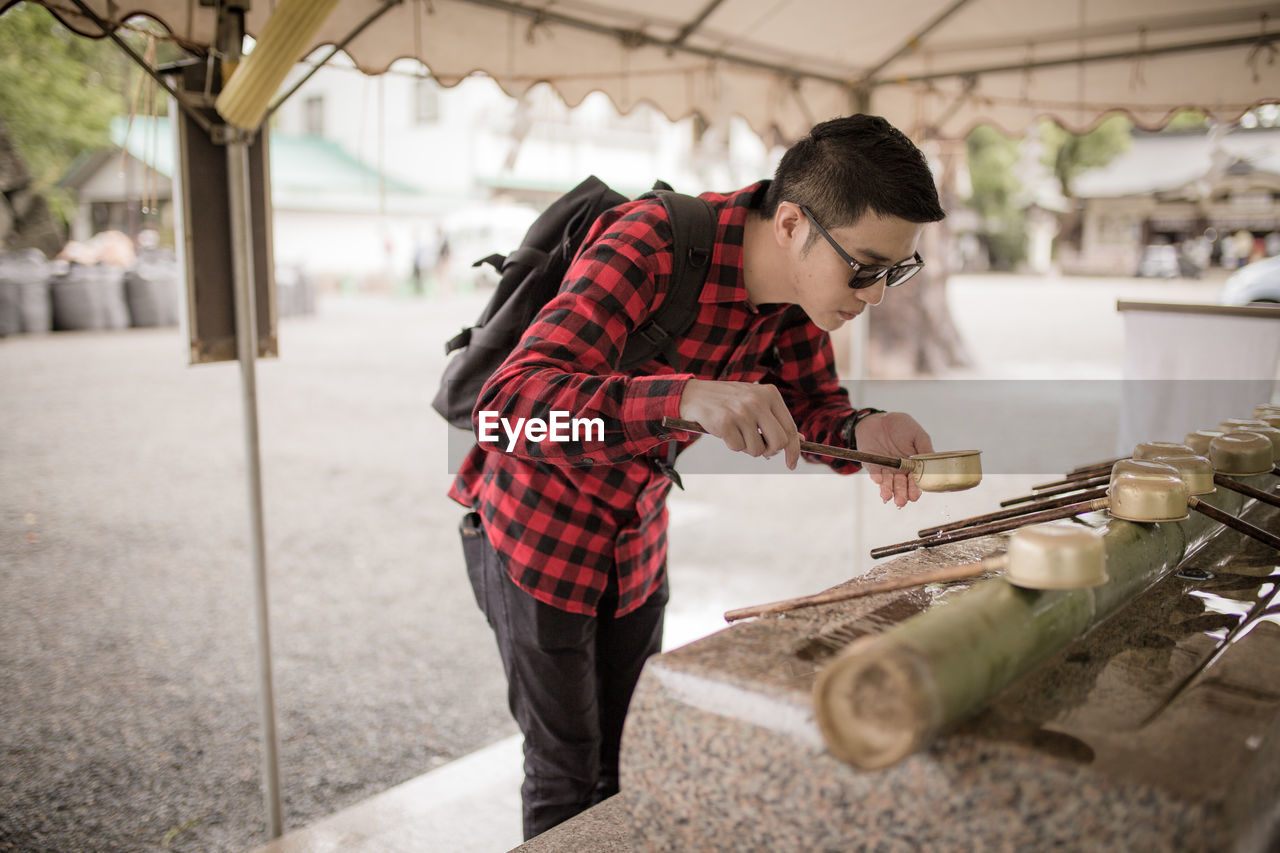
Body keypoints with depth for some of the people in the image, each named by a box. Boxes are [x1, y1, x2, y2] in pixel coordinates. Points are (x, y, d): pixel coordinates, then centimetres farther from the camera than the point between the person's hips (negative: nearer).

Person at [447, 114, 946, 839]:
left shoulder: (802, 273, -11)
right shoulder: (651, 246, -32)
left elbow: (810, 408, 1)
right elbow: (508, 407, -40)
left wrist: (862, 432, -24)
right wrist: (685, 397, -55)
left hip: (638, 536, 6)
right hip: (534, 527, -6)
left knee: (632, 764, 15)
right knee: (568, 775, 5)